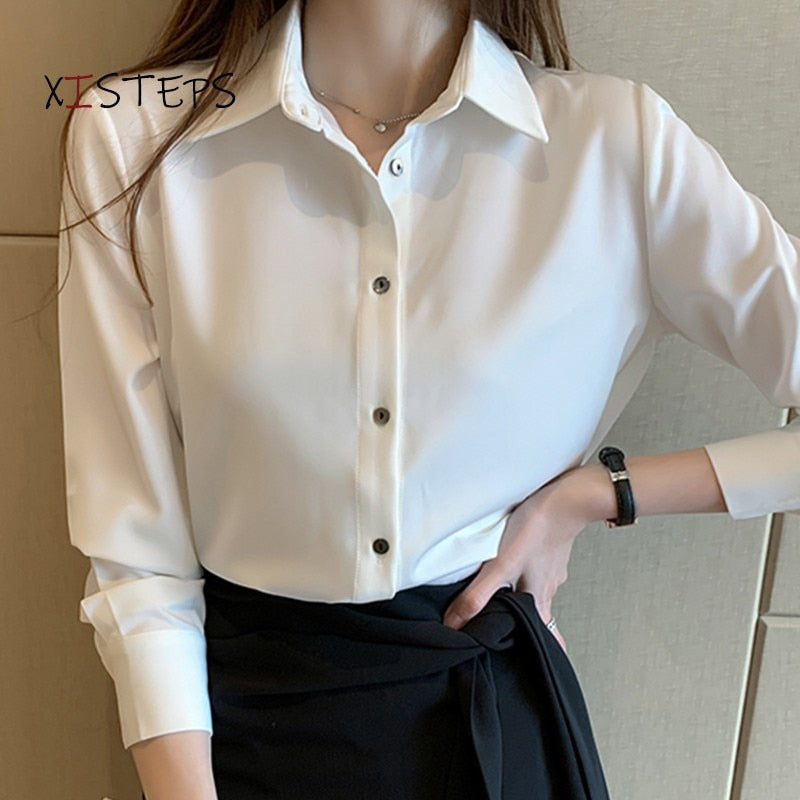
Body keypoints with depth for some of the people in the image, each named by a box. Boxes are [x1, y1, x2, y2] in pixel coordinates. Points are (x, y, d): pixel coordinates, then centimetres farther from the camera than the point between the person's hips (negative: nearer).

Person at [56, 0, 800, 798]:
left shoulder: (621, 142, -13)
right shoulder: (131, 135, -11)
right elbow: (132, 542, -11)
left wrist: (599, 493, -14)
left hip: (497, 708, 1)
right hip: (239, 709, 1)